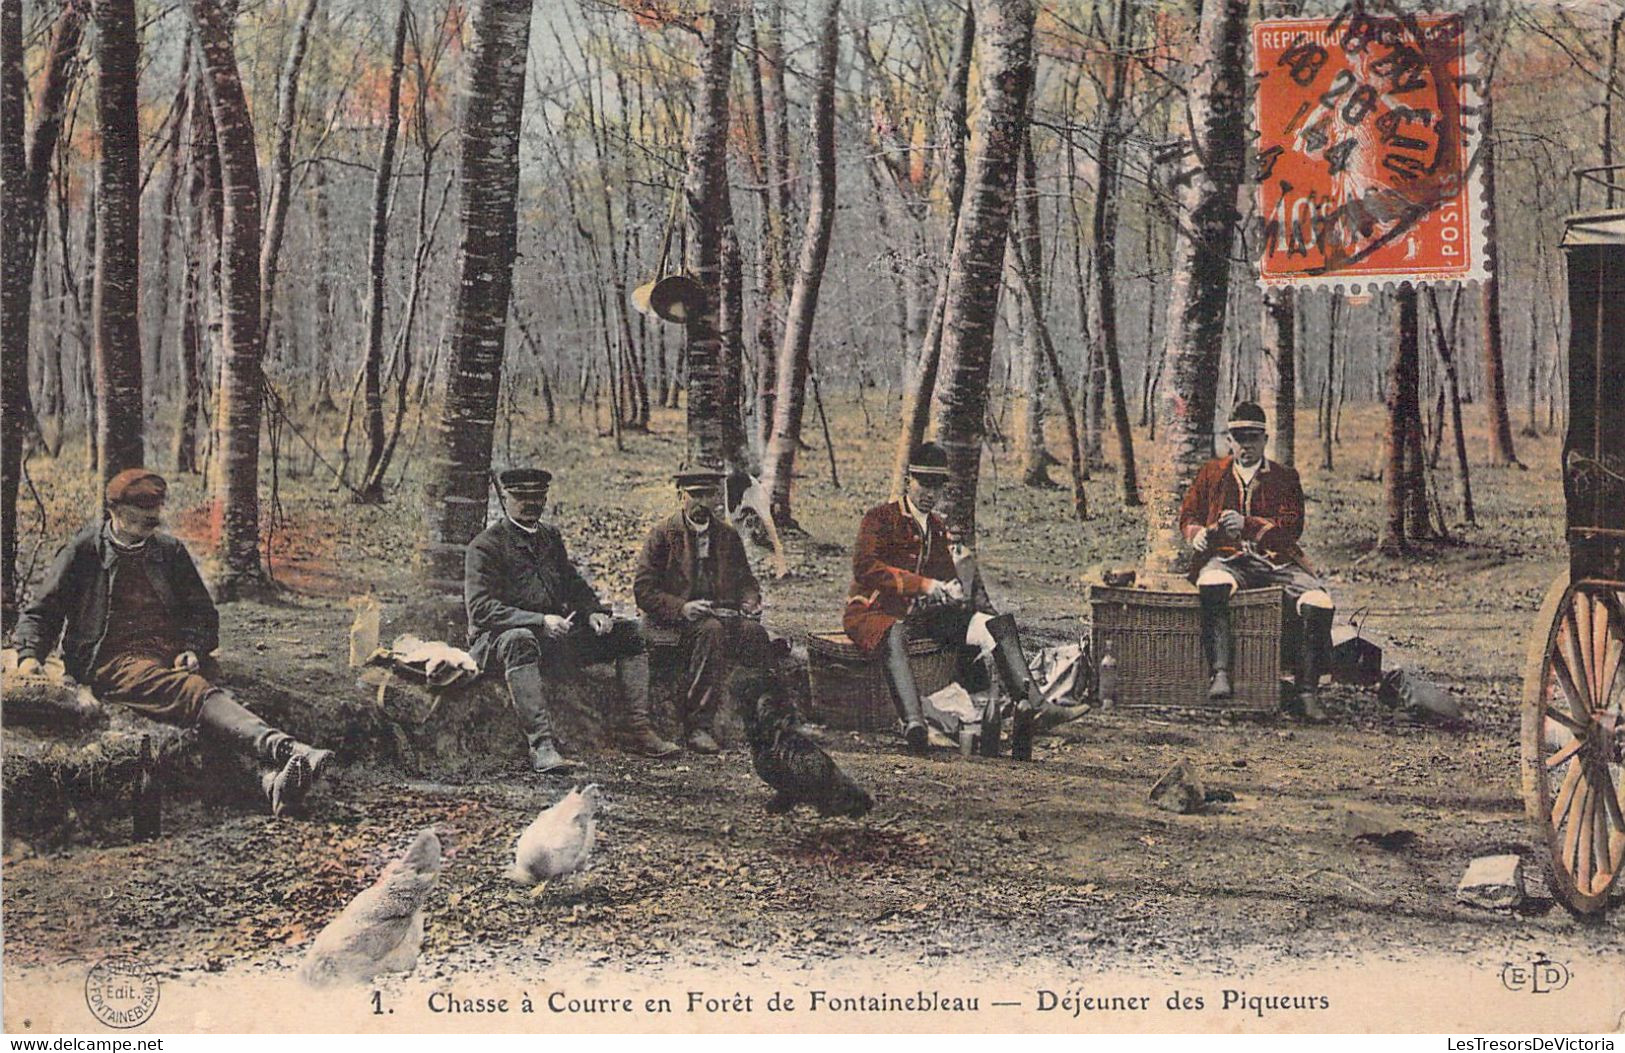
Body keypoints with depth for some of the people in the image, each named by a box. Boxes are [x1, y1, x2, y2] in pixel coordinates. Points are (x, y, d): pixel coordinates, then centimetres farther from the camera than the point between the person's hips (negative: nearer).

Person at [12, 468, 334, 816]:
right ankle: (282, 748, -61)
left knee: (212, 690, -31)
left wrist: (193, 650, 2)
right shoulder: (84, 551, 12)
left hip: (174, 654, 4)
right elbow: (41, 613, 14)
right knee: (193, 691, -35)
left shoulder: (171, 552, 22)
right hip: (115, 657, -4)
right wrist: (29, 655, -6)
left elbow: (203, 612, 23)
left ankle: (273, 777, -60)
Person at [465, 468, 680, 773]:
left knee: (628, 630, 1)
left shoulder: (550, 536, 15)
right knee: (520, 640, -43)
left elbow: (573, 584, 23)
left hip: (553, 635, 8)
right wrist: (540, 620, -28)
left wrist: (593, 612, 0)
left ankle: (637, 727, -7)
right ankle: (541, 746, -50)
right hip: (498, 640, -8)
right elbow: (480, 609, -18)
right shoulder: (485, 546, -8)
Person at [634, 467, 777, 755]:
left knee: (754, 632, -29)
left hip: (722, 613, 4)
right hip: (675, 620, -4)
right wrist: (682, 608, -20)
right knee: (712, 630, -37)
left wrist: (750, 601, -4)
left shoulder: (728, 535, 16)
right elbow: (643, 590, -5)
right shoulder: (663, 533, 1)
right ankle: (697, 726, -37)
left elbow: (746, 580, 21)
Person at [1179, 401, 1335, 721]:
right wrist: (1197, 533, -4)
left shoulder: (1285, 478, 17)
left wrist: (1248, 524, -12)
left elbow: (1292, 527, 4)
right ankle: (1219, 674, -45)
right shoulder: (1212, 473, 21)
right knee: (1213, 585, -40)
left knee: (1318, 601, -28)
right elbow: (1188, 514, 21)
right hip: (1227, 559, -1)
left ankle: (1308, 692, -23)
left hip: (1276, 561, 1)